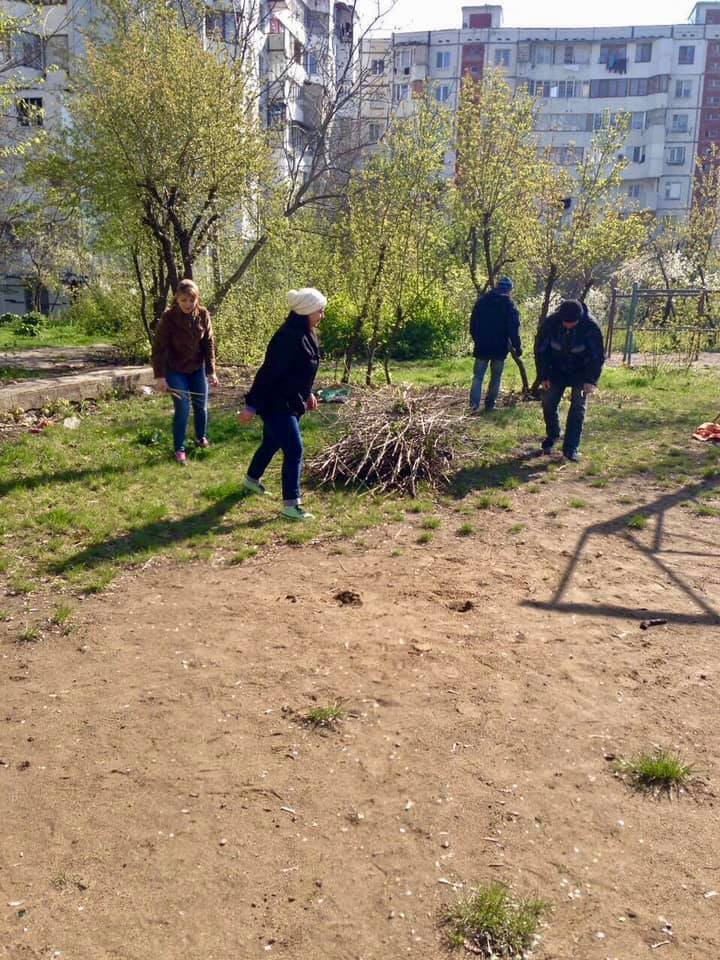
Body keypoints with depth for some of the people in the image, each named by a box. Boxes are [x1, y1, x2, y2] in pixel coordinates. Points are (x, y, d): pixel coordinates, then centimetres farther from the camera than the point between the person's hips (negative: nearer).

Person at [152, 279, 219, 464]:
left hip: (197, 368, 3)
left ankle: (201, 437, 38)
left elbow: (209, 343, -4)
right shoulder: (168, 317, -20)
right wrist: (160, 376, -21)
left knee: (201, 406, 13)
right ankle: (179, 449, 7)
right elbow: (159, 347, -17)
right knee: (182, 409, -7)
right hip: (175, 370, -3)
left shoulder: (203, 315, -11)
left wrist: (211, 371, -8)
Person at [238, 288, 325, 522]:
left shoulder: (306, 335, 4)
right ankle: (290, 504, -5)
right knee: (294, 450, -9)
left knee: (272, 443, 25)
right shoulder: (288, 338, -26)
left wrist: (308, 393, 23)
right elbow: (268, 372, -26)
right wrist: (252, 406, -24)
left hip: (291, 403, 10)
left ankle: (252, 479, 48)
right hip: (276, 404, -10)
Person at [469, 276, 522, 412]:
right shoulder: (509, 304, -6)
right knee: (496, 377, 10)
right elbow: (513, 329, -9)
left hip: (482, 346, 2)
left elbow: (473, 324, 9)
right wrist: (517, 347, -2)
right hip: (500, 347, -2)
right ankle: (490, 404, 10)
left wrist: (477, 340, 18)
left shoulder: (482, 301, 4)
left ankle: (474, 404, -11)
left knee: (478, 375, 3)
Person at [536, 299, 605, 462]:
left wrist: (591, 380, -24)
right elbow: (541, 350, -10)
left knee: (578, 408, -7)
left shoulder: (590, 327, -26)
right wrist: (543, 376, -12)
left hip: (581, 373, -2)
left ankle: (571, 448, -2)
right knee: (548, 403, 2)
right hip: (557, 371, 2)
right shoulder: (551, 322, -21)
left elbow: (598, 355, -18)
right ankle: (552, 435, 29)